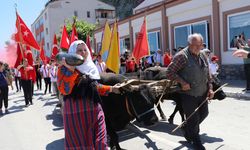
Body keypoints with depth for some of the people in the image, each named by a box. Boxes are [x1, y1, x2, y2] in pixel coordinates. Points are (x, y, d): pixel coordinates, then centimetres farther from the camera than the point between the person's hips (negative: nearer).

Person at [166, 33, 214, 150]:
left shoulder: (203, 56, 8)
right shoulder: (182, 56, -15)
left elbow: (207, 75, 16)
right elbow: (169, 72, -15)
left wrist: (210, 88, 7)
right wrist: (182, 82, -22)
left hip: (202, 93, 7)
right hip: (188, 94, -7)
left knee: (204, 114, 19)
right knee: (193, 119, 3)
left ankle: (187, 129, 43)